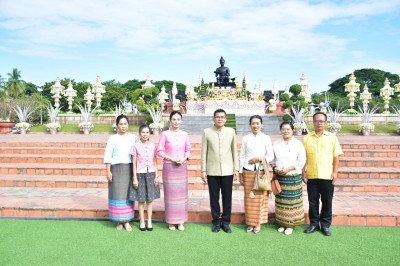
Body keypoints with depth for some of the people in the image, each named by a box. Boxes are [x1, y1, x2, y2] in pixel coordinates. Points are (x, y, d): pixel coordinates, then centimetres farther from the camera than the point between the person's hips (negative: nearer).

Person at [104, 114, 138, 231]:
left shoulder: (133, 138, 9)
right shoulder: (112, 138, 6)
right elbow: (107, 156, 3)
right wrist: (108, 171, -4)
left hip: (130, 169, 1)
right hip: (116, 169, -1)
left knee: (128, 194, 2)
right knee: (117, 194, 0)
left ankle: (127, 221, 9)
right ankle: (119, 221, 11)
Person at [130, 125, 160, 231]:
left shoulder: (153, 146, 3)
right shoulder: (136, 146, -3)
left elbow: (155, 162, 7)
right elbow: (134, 163, -1)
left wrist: (156, 176, 3)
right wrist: (135, 178, -4)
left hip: (151, 174, 2)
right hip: (140, 174, -2)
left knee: (150, 199, 7)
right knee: (141, 199, 6)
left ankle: (149, 221, 20)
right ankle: (142, 222, 20)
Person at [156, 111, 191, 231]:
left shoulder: (185, 134, 6)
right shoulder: (165, 134, -2)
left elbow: (188, 150, 12)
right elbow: (159, 151, -3)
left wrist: (183, 159, -7)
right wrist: (172, 159, -12)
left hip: (182, 167, 3)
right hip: (169, 167, -3)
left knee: (181, 194, 6)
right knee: (170, 194, 2)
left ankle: (180, 221, 19)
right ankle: (171, 221, 16)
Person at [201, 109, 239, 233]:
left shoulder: (231, 132, 5)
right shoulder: (207, 132, 2)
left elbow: (234, 151, 7)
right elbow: (204, 152, 3)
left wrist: (236, 169, 4)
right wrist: (203, 170, 0)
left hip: (227, 171, 1)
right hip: (212, 171, 0)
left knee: (227, 198, 6)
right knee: (214, 198, 7)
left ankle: (226, 222, 20)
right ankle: (216, 222, 22)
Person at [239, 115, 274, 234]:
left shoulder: (266, 138, 3)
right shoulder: (246, 138, 6)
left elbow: (271, 156, 3)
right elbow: (242, 156, 9)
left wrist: (259, 159, -13)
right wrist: (240, 172, 9)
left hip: (261, 171, -1)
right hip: (248, 171, 1)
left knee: (260, 197, 2)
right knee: (249, 197, 3)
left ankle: (258, 223, 17)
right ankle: (250, 223, 16)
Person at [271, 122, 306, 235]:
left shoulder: (298, 144, -2)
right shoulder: (276, 144, 8)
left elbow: (302, 161, -6)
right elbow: (272, 158, 13)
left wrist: (288, 169, -14)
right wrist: (274, 167, -7)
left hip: (294, 177, -3)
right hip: (279, 177, 3)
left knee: (291, 201, 0)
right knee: (280, 200, 7)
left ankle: (291, 225, 12)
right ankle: (282, 223, 20)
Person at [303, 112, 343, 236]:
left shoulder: (332, 137, 4)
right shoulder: (307, 138, 6)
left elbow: (336, 156, 3)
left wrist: (335, 172, -5)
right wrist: (304, 172, 1)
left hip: (327, 176, -1)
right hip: (311, 176, 1)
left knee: (327, 201, 6)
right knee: (312, 201, 8)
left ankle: (325, 225, 20)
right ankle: (314, 224, 21)